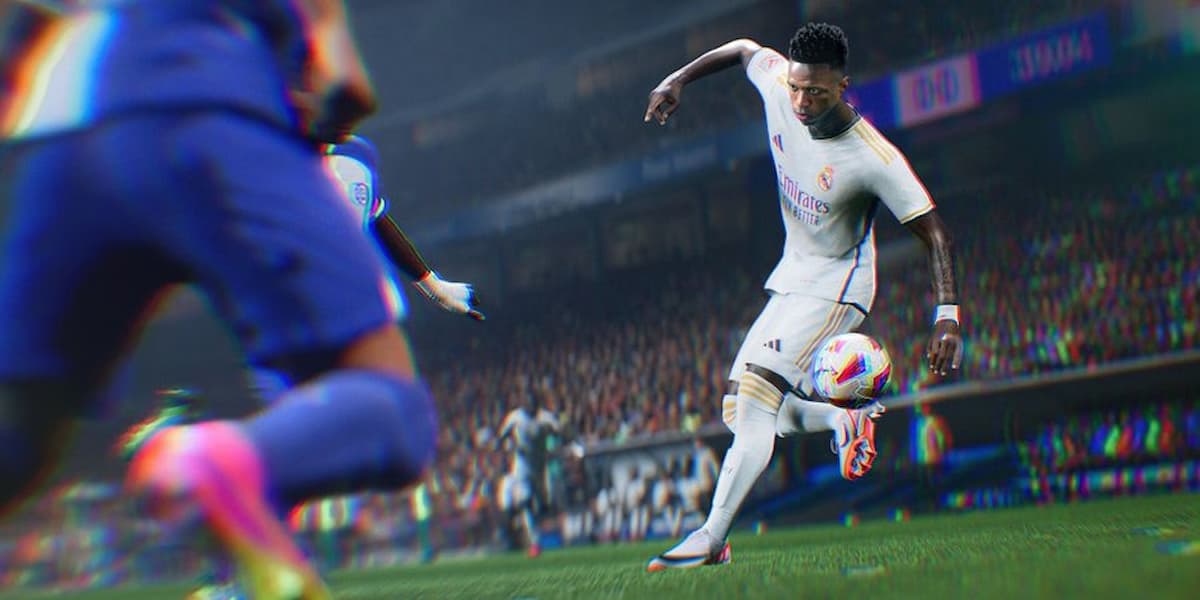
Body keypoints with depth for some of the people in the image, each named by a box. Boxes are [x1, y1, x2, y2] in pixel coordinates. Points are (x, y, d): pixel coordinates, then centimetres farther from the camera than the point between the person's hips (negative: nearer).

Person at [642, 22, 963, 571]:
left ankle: (711, 538, -23)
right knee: (740, 413, 7)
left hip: (835, 288, -8)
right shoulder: (777, 82, -11)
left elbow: (933, 232, -21)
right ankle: (846, 422, 28)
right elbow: (745, 47, 12)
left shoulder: (875, 159, -26)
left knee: (755, 398, -23)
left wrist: (947, 314, -29)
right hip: (791, 279, 8)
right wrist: (678, 80, 7)